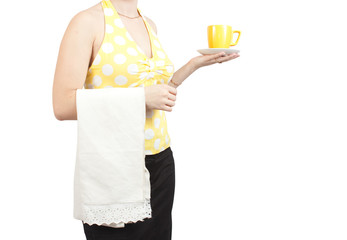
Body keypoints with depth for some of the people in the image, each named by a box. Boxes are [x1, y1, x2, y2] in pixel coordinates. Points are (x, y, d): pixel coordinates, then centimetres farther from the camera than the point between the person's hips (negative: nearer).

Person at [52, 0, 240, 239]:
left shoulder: (149, 24, 12)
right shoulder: (88, 21, -10)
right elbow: (63, 105, -19)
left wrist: (195, 64, 10)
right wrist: (142, 96, -19)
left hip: (161, 161, 7)